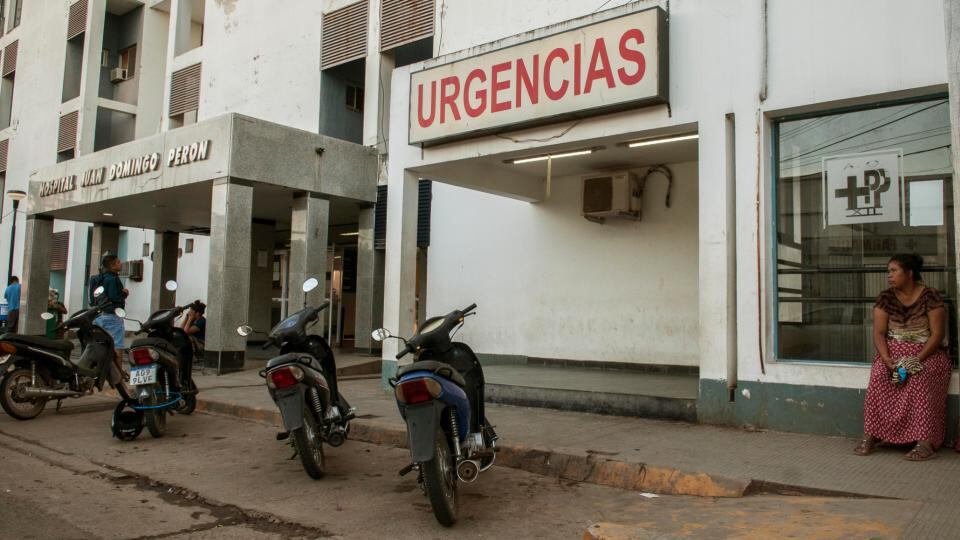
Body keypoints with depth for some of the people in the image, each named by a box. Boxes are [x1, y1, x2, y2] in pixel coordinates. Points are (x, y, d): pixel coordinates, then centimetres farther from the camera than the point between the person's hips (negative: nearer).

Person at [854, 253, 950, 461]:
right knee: (879, 376, -27)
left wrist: (917, 359, -23)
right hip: (894, 351, 3)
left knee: (920, 378, -34)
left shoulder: (930, 296, -7)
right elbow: (879, 333, -2)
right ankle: (870, 436, -26)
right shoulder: (885, 298, 3)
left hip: (927, 352, -2)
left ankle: (926, 442, -33)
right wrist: (887, 359, -19)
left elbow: (937, 333, -11)